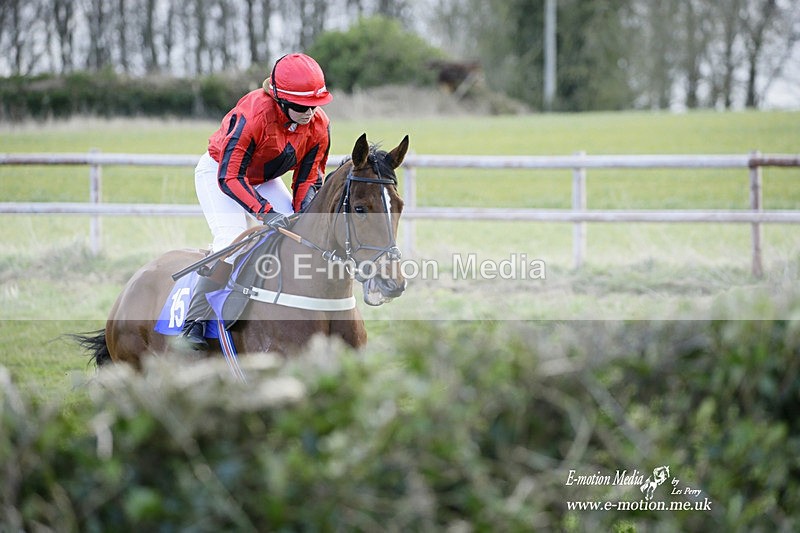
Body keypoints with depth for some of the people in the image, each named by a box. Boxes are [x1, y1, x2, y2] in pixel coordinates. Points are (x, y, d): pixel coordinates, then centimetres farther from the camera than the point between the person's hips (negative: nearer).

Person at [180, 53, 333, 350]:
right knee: (231, 238, -26)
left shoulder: (319, 126, -18)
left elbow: (308, 180, -6)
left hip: (265, 180, 6)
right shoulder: (253, 114, -36)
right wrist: (266, 212, -43)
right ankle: (195, 322, -23)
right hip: (218, 172, -6)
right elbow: (229, 177, -34)